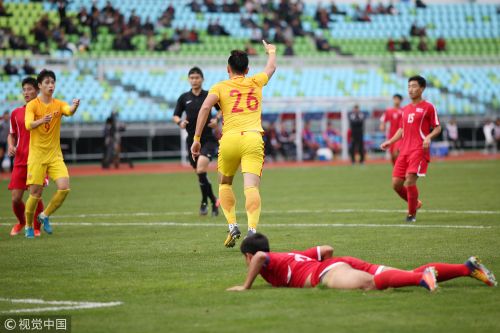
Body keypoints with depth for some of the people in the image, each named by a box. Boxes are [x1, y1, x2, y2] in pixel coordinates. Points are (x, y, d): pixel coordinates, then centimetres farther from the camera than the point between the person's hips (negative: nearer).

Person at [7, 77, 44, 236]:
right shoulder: (16, 113, 9)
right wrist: (11, 146, 1)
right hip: (20, 161, 3)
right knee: (15, 198, -1)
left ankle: (36, 228, 12)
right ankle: (21, 222, 28)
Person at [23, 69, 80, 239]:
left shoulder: (58, 104, 5)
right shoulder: (32, 105, -5)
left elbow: (69, 111, -18)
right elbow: (28, 125, -21)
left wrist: (74, 106, -41)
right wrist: (42, 120, -41)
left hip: (55, 155, 3)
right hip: (36, 156, -3)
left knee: (64, 188, -13)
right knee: (36, 193, -3)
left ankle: (45, 216, 9)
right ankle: (28, 226, 19)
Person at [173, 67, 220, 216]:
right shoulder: (184, 98, 6)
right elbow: (175, 116, 12)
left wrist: (217, 119, -10)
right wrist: (180, 122, -10)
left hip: (208, 139, -4)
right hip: (192, 140, 4)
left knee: (201, 169, -23)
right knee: (199, 173, 5)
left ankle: (205, 201, -8)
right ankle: (214, 201, 24)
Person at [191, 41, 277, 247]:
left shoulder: (220, 87, 14)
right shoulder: (256, 82, 21)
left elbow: (205, 107, -3)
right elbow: (272, 67, 42)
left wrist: (196, 139, -3)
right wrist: (271, 51, 64)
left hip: (229, 139, 0)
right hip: (253, 138, 0)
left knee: (225, 184, 21)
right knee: (251, 187, -12)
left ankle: (232, 225, 8)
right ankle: (252, 229, -30)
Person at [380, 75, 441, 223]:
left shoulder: (428, 107, 0)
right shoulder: (406, 109, 19)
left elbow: (437, 128, 0)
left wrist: (428, 137, -19)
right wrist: (390, 142, 13)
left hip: (419, 150, -7)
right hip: (404, 150, 7)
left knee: (410, 180, -18)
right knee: (396, 183, -1)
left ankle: (412, 214, -2)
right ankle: (415, 203, 23)